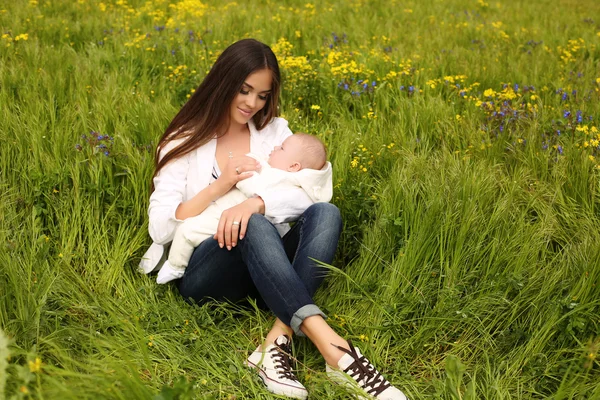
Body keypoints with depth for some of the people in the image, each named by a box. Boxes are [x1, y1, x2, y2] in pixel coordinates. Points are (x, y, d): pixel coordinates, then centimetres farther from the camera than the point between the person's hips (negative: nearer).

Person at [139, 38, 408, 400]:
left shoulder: (275, 130, 11)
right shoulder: (184, 142, 5)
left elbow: (311, 193, -6)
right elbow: (159, 228, -5)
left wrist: (257, 201, -25)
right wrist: (220, 186, -15)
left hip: (267, 267, 3)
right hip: (204, 273, -2)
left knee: (326, 213, -27)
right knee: (254, 226, -36)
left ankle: (279, 341, -41)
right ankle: (330, 343, -49)